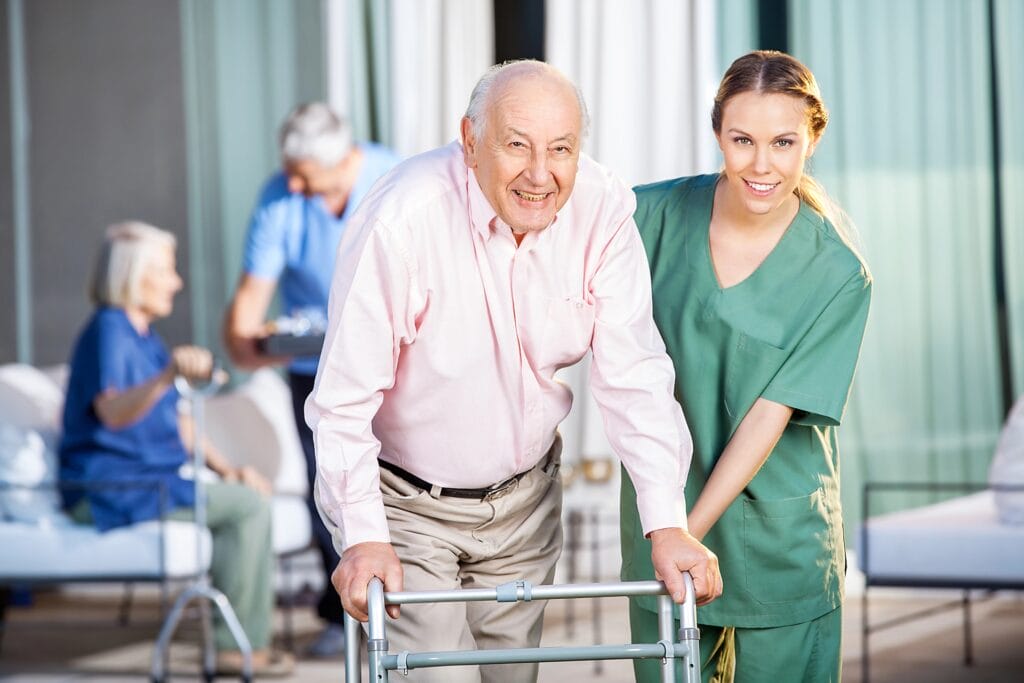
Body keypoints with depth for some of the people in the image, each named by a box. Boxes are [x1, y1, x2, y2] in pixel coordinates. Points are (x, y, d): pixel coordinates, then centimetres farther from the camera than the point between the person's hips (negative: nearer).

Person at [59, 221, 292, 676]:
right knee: (248, 505, -17)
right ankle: (238, 646, -11)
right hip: (110, 491, -10)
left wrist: (226, 468, 9)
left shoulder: (144, 336, 16)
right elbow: (112, 412, -34)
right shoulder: (108, 331, -15)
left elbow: (175, 422, 21)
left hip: (144, 480, 10)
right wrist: (169, 374, -50)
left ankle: (247, 642, 4)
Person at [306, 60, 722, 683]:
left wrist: (667, 524, -19)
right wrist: (364, 535, -26)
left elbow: (633, 376, -13)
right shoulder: (404, 218, -27)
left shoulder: (603, 209, -15)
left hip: (524, 499, 4)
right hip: (406, 504, -4)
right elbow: (346, 396, -22)